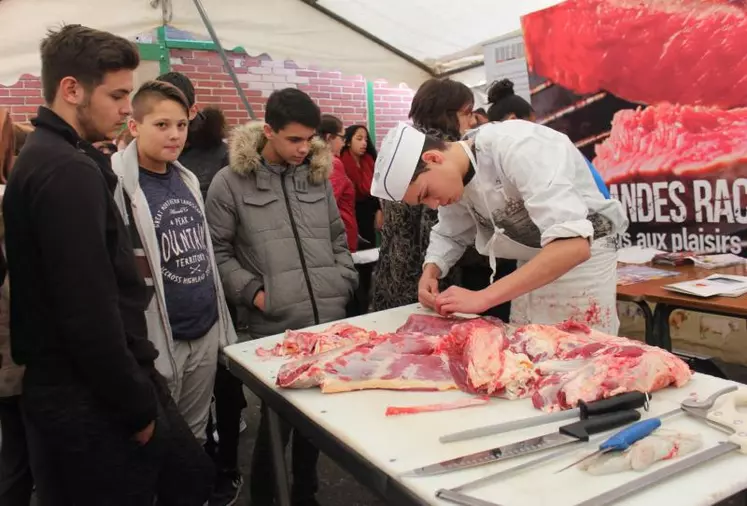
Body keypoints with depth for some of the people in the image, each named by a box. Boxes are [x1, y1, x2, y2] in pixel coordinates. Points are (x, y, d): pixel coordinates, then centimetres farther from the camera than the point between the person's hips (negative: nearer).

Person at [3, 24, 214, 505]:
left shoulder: (46, 157, 11)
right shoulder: (68, 171, -21)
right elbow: (89, 312, -25)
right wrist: (137, 407, -13)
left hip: (83, 389, 9)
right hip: (91, 402, -9)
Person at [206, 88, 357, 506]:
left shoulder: (318, 174, 12)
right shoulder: (231, 182, -3)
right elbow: (217, 251, -1)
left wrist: (345, 282, 6)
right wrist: (252, 291, -10)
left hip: (330, 319, 5)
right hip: (275, 325, -4)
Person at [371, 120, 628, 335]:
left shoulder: (516, 148, -29)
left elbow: (574, 245, -38)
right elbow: (449, 234, 11)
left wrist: (483, 297, -39)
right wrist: (430, 272, -11)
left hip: (583, 258, -7)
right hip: (533, 270, 7)